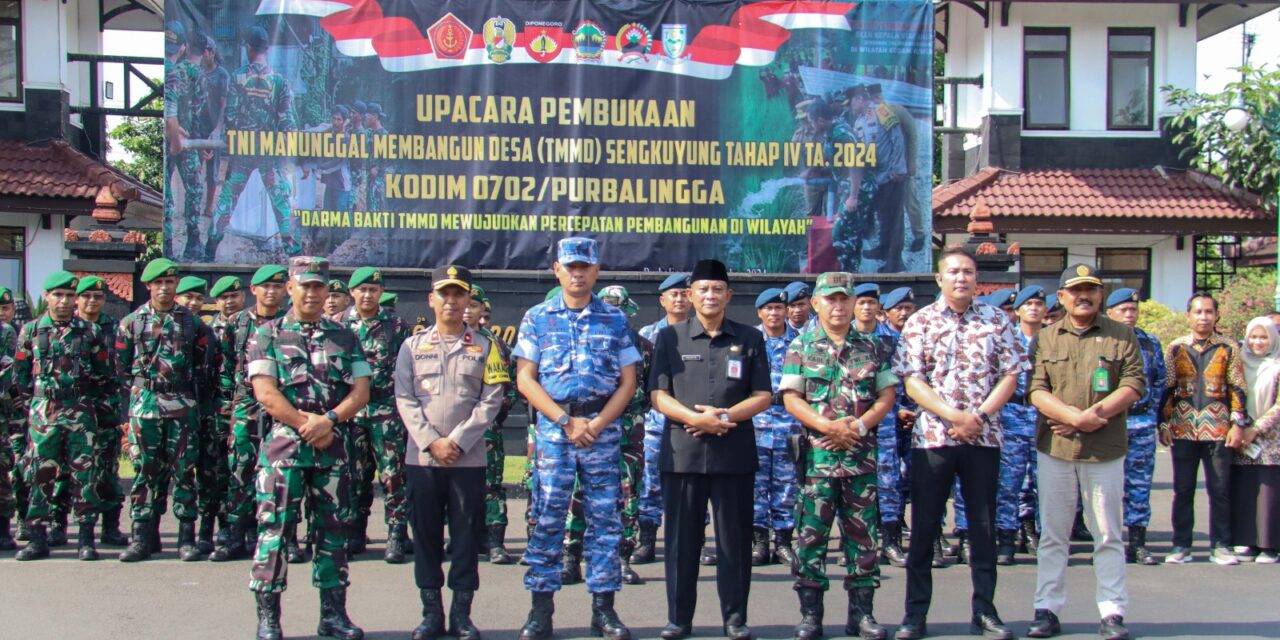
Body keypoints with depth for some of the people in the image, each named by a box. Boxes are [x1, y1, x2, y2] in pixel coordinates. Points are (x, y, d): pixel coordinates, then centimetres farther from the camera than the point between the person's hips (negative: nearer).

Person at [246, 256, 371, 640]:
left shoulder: (345, 338, 12)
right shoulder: (267, 336, 4)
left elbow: (361, 390, 3)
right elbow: (265, 393, -6)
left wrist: (329, 420, -13)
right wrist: (307, 425, -12)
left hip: (334, 447, 3)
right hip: (283, 445, -3)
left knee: (332, 529, 7)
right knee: (274, 528, -4)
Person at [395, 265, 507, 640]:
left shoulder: (485, 347, 7)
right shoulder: (412, 346, 9)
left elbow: (491, 401, -1)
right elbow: (405, 400, 2)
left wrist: (457, 441, -11)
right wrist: (432, 442, -11)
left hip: (469, 458, -1)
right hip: (422, 457, 1)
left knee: (466, 535, 2)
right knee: (425, 534, 5)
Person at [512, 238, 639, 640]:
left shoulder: (616, 320, 8)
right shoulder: (537, 318, 6)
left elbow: (627, 382, 6)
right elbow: (525, 379, 0)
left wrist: (597, 424, -9)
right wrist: (566, 421, -10)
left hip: (603, 429, 1)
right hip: (553, 428, -1)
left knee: (605, 518, 3)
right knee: (548, 517, -1)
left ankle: (603, 607, 11)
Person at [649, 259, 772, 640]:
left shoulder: (750, 339, 9)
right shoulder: (670, 337, 7)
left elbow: (763, 396, 4)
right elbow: (658, 395, 1)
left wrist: (724, 416, -12)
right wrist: (696, 418, -15)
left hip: (735, 453, 0)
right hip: (682, 451, 0)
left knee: (734, 538, 4)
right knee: (681, 537, 4)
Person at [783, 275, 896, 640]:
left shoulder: (875, 347, 8)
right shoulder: (801, 347, 4)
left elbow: (887, 396, 6)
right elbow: (791, 398, -2)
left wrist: (859, 426, -11)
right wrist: (827, 426, -15)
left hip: (862, 453, 2)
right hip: (817, 452, -2)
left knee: (863, 533, 6)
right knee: (811, 533, 0)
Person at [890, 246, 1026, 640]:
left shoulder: (996, 321, 5)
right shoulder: (920, 323, 1)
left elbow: (1010, 376, 2)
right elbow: (912, 383, -5)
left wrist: (979, 416, -12)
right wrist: (955, 416, -16)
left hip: (984, 438, 1)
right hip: (933, 438, -1)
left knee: (983, 527, 8)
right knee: (924, 528, 3)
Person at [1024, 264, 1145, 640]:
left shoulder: (1122, 336, 5)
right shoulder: (1045, 339, 6)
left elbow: (1134, 385, -3)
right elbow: (1036, 390, -3)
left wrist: (1098, 414, -15)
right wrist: (1076, 417, -17)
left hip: (1106, 450, -1)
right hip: (1054, 449, 1)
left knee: (1109, 535, 4)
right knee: (1053, 535, 7)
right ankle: (1047, 609, 13)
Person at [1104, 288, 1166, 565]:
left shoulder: (1151, 343, 9)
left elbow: (1160, 379, 16)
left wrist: (1150, 408, 9)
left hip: (1142, 422, 3)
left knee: (1140, 483, 6)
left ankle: (1138, 542, 12)